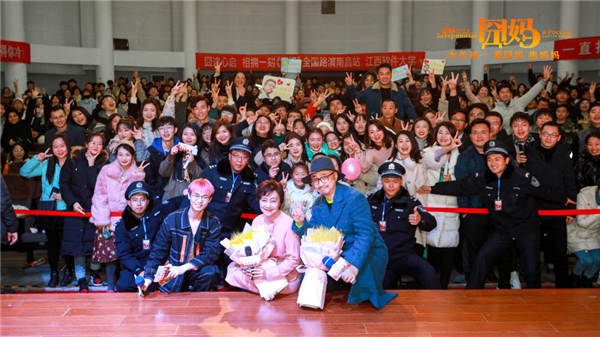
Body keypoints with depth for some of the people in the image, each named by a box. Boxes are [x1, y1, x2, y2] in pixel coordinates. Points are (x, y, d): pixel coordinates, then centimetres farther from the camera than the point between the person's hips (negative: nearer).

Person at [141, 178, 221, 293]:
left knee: (210, 272, -31)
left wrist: (184, 268, -26)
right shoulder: (172, 219, -5)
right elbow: (158, 250, -1)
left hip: (198, 270, 1)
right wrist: (148, 277, -15)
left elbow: (212, 253, -12)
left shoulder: (213, 223, -3)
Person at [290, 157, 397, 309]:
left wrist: (354, 265, -37)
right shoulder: (318, 205, 4)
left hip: (368, 252, -5)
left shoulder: (355, 198, -18)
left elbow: (366, 235, -26)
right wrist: (301, 223, -18)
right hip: (337, 255, 6)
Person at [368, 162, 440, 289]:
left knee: (428, 272, -28)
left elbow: (431, 223, -7)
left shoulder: (410, 202, 4)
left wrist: (420, 220, -30)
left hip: (403, 255, -2)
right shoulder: (372, 200, 11)